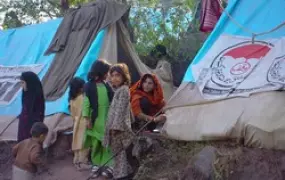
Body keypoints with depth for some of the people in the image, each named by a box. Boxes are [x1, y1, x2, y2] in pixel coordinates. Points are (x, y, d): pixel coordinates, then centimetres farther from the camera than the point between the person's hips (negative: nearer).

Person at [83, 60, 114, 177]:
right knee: (96, 142, 8)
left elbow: (112, 101, 9)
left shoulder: (106, 85, 6)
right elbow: (86, 103, -6)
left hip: (107, 118, 3)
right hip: (95, 118, -3)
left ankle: (107, 165, 0)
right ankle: (96, 163, 20)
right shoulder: (89, 86, -6)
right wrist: (87, 119, -10)